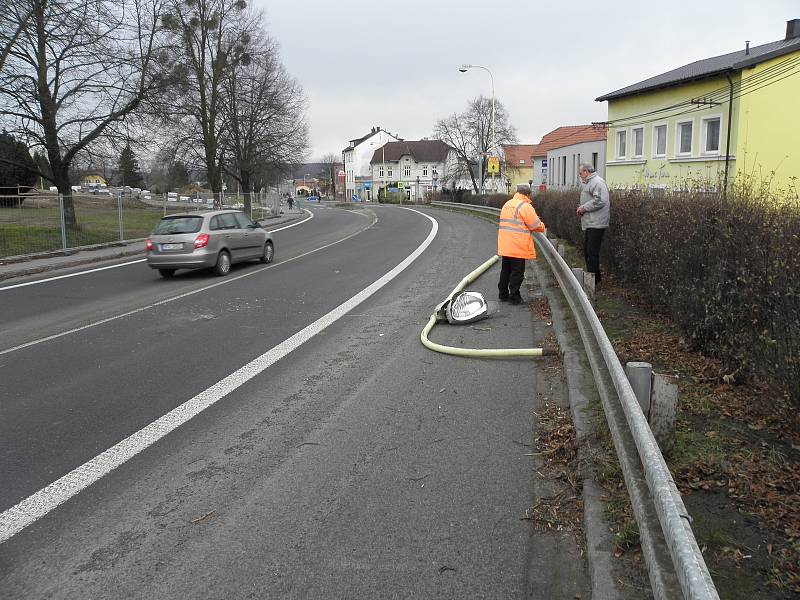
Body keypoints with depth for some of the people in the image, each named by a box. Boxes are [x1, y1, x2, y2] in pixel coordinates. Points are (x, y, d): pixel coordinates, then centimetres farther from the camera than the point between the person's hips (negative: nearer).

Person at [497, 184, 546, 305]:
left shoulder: (507, 204, 13)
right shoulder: (525, 206, -12)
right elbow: (536, 225, -11)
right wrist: (542, 227, 11)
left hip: (505, 245, 8)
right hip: (518, 247, -8)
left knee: (505, 270, 17)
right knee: (517, 272, 1)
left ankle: (503, 293, 26)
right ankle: (514, 297, 5)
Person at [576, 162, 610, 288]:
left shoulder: (597, 182, -13)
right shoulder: (588, 183, 20)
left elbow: (600, 201, -24)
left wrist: (584, 207, -16)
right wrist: (581, 208, 11)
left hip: (596, 224, -11)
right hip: (589, 224, 11)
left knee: (592, 253, -9)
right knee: (587, 251, 15)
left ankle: (595, 282, -5)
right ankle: (594, 279, 25)